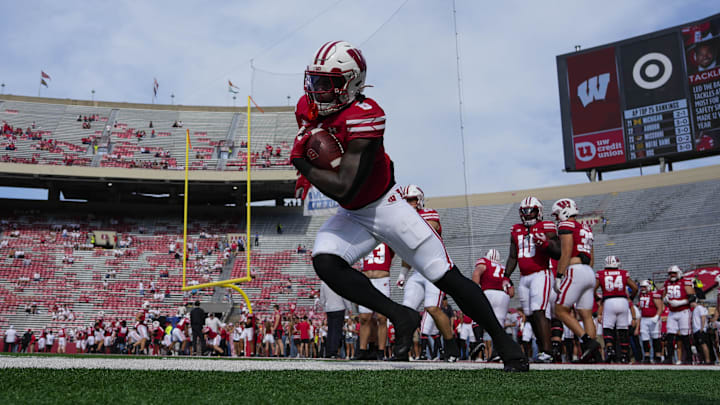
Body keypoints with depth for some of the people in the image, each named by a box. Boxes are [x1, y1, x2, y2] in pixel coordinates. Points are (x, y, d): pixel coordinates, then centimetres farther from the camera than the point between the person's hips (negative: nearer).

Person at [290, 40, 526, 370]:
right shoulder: (307, 108, -4)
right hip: (351, 216, 7)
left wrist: (301, 163, -20)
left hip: (385, 207, -7)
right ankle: (400, 317, -9)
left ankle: (505, 344, 11)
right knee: (324, 263, -21)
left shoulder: (364, 117, -29)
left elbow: (343, 189, -32)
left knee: (447, 278, -6)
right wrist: (308, 175, 4)